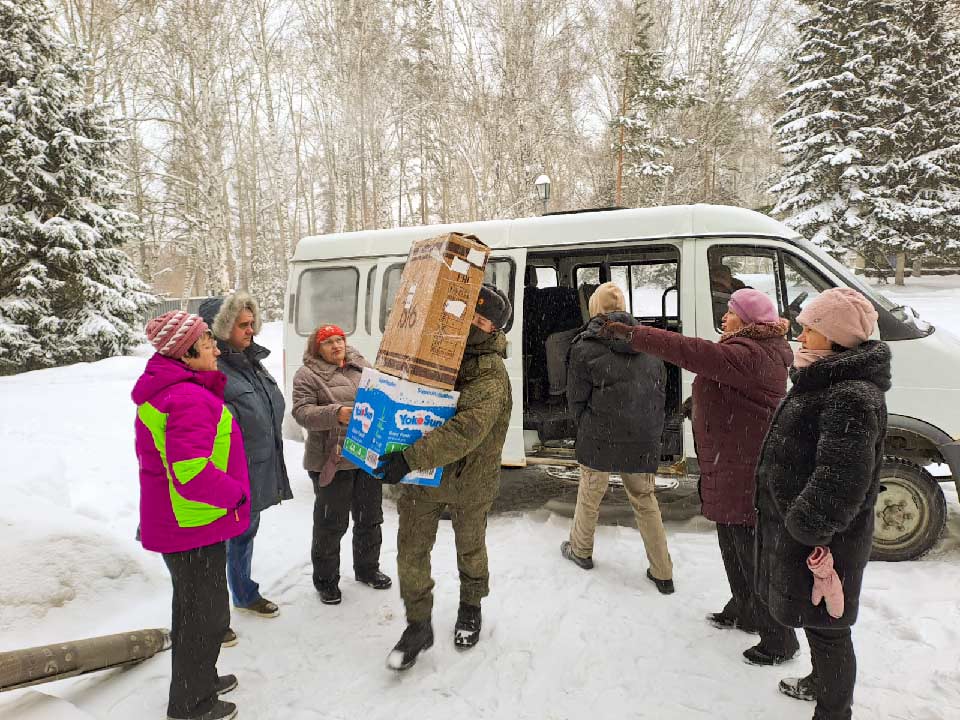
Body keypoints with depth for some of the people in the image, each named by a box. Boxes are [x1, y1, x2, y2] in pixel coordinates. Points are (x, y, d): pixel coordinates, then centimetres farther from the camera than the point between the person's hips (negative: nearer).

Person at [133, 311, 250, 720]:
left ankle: (200, 679, 45)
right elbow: (192, 473, -34)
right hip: (195, 524, -10)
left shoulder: (162, 389, 8)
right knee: (206, 614, 8)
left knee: (193, 606, 25)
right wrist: (235, 494, -19)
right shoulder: (189, 398, -27)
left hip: (176, 519, 10)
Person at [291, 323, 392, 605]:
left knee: (370, 518, 19)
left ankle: (367, 569, 40)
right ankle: (326, 580, 26)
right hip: (333, 460, -5)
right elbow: (302, 412, -16)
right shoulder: (308, 375, -5)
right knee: (331, 524, 6)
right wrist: (335, 413, -30)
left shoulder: (361, 365, 11)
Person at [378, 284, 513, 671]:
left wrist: (411, 457, -42)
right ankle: (418, 625, 27)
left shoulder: (491, 374, -23)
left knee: (470, 548, 20)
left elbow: (466, 431, -37)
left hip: (470, 478, -4)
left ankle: (470, 608, 46)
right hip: (420, 476, 4)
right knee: (411, 550, 7)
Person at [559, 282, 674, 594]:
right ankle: (662, 573, 23)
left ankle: (580, 550, 39)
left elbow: (577, 400, -5)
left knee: (589, 497, 18)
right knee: (645, 501, 18)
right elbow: (660, 391, 9)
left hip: (600, 440, -3)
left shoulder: (585, 346, -9)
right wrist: (651, 432, 16)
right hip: (644, 441, 4)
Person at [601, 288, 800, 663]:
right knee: (733, 546, 24)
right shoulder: (755, 351, 12)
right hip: (731, 466, 11)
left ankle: (779, 639, 19)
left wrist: (632, 334, -35)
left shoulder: (749, 355, -23)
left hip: (745, 471, -11)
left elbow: (691, 351, -34)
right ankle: (742, 611, 43)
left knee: (752, 553, 2)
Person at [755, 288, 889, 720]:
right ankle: (821, 681, 48)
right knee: (816, 621, 27)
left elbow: (840, 479, -29)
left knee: (824, 625, 7)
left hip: (818, 538, -10)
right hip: (795, 526, 10)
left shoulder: (852, 397, -25)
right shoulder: (828, 382, 8)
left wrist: (805, 526, -21)